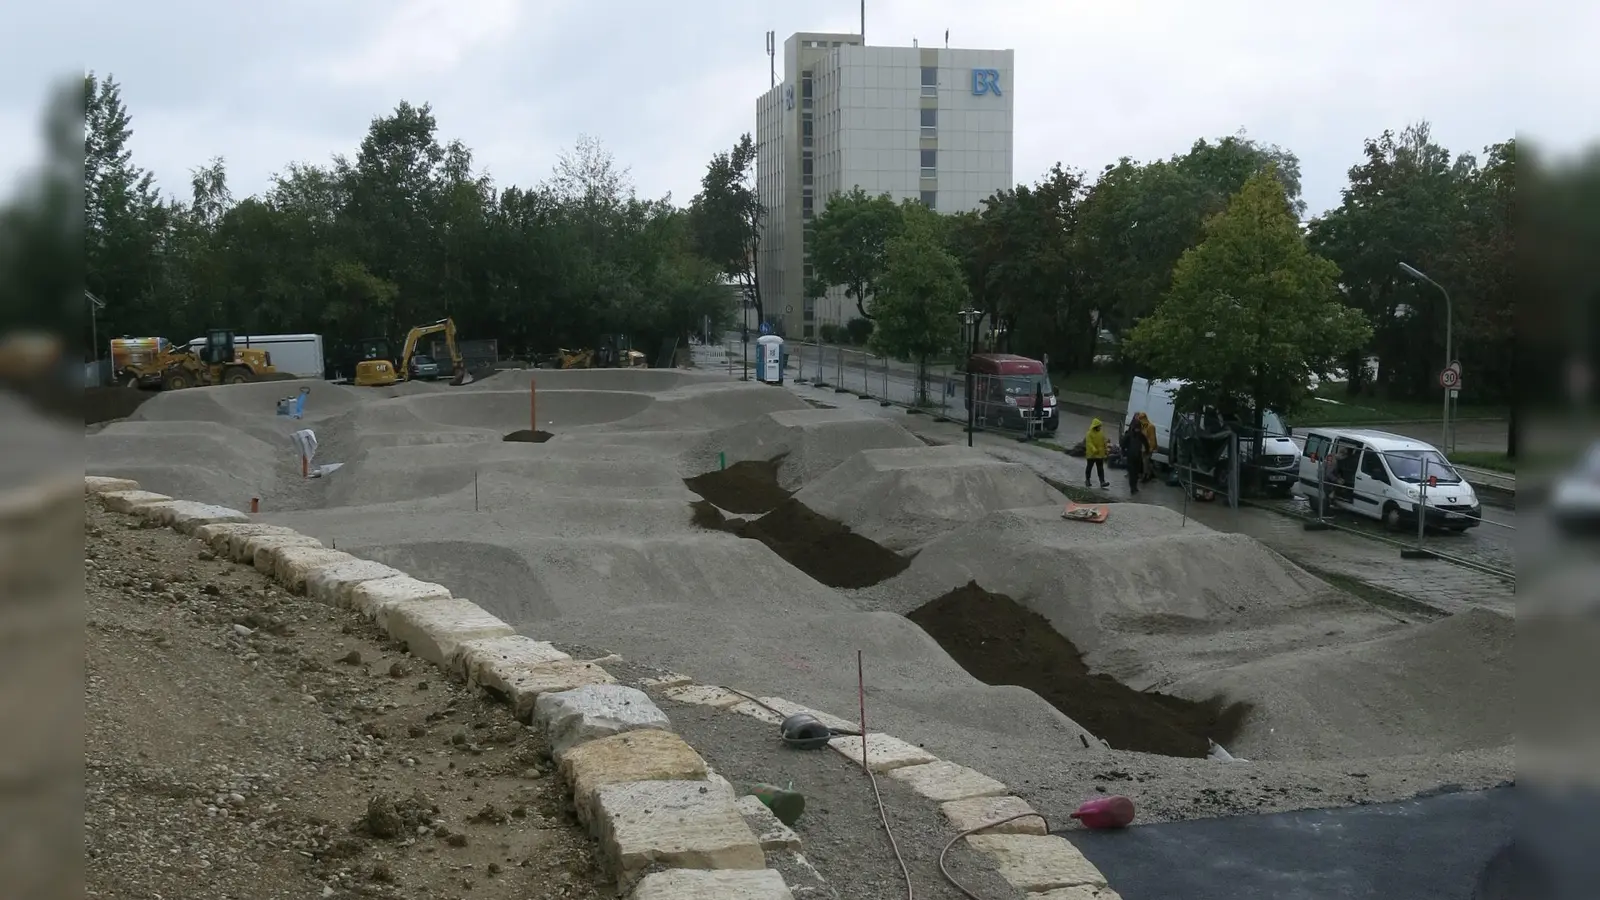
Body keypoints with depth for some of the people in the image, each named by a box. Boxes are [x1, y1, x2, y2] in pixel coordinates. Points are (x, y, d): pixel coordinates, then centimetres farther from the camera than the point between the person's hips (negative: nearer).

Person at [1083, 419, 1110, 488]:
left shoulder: (1101, 432, 5)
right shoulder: (1089, 433, -13)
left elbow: (1104, 441, 11)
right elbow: (1089, 443, -21)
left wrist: (1106, 449, 8)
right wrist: (1094, 450, -33)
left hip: (1100, 454, 4)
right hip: (1091, 454, -4)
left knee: (1100, 468, -1)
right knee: (1089, 467, 11)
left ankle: (1102, 482, -6)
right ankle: (1087, 480, 26)